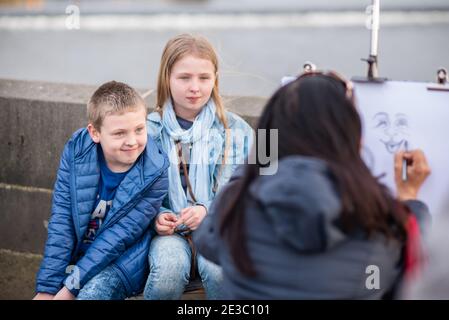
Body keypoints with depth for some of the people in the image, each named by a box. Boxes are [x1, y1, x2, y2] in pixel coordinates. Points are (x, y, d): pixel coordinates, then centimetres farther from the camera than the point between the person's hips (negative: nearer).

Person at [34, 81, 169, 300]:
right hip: (79, 252, 3)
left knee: (93, 291, -30)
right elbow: (61, 220, -11)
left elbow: (118, 236, -19)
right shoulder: (76, 151, -12)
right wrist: (47, 288, -15)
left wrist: (71, 287, -21)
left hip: (124, 258, -3)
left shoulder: (156, 173, -19)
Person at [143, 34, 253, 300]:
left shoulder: (237, 130, 5)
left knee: (219, 267, -34)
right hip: (169, 232, 0)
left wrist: (208, 211, -14)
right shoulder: (149, 131, 4)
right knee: (169, 266, -34)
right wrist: (155, 217, -14)